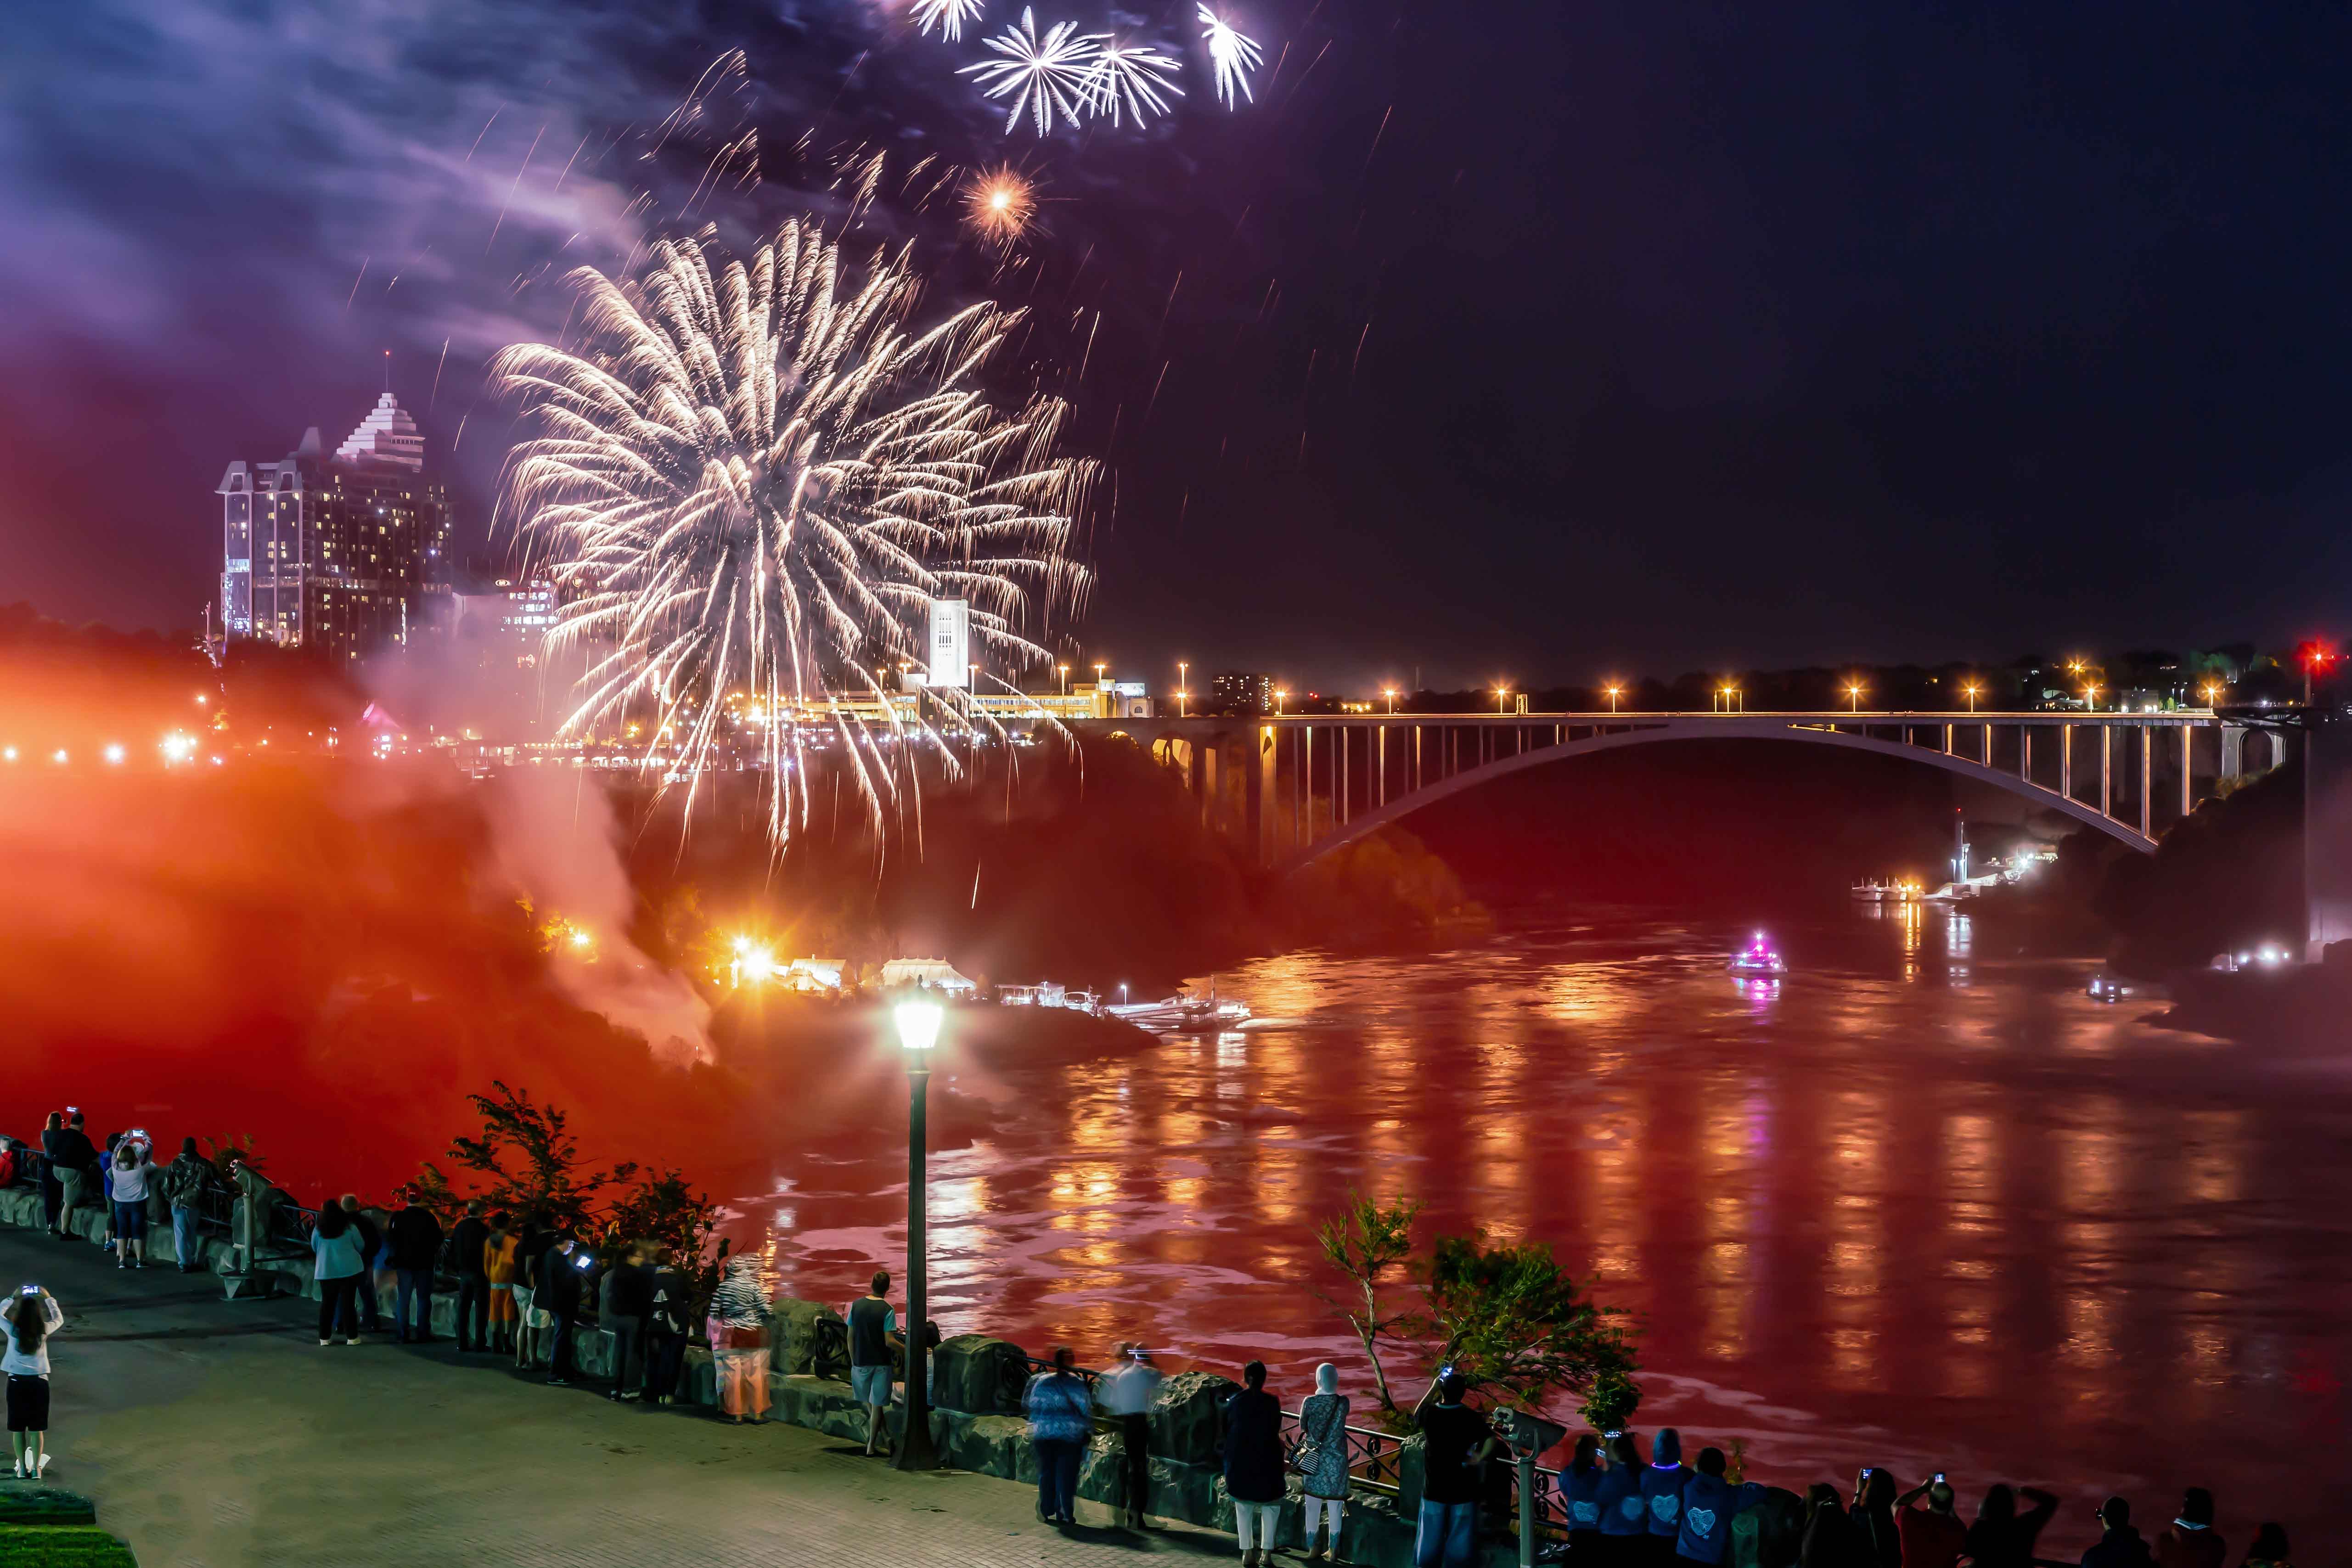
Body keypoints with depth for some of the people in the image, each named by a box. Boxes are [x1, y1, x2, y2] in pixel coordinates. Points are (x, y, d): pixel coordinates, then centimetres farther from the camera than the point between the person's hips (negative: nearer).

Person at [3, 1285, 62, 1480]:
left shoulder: (13, 1330, -10)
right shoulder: (43, 1330, -7)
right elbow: (59, 1319, 15)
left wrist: (13, 1299, 16)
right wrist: (49, 1299, 20)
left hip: (17, 1382, -1)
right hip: (39, 1381, 1)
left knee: (17, 1428, 8)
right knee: (37, 1428, 5)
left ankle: (23, 1469, 9)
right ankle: (36, 1469, 5)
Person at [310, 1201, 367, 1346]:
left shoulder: (318, 1229, -1)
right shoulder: (350, 1227, -5)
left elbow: (314, 1248, 13)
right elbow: (360, 1246, 5)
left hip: (326, 1271, 2)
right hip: (349, 1269, -1)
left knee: (327, 1303, 9)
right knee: (348, 1302, 1)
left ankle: (325, 1337, 9)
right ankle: (352, 1337, 2)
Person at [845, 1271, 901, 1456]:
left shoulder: (856, 1305, -2)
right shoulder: (887, 1310, -12)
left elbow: (850, 1337, 2)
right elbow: (889, 1341, -15)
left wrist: (853, 1360, 13)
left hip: (860, 1362, 3)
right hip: (881, 1363, -3)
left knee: (868, 1403, 20)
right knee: (877, 1405, 6)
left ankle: (885, 1435, 20)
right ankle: (871, 1446, 6)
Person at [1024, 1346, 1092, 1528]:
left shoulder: (1039, 1381, 2)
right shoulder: (1076, 1382, -5)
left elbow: (1027, 1406, 6)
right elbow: (1086, 1408, -6)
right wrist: (1090, 1429, 6)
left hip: (1043, 1433, 2)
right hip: (1070, 1435, -2)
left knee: (1046, 1472, 11)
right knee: (1067, 1474, 3)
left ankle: (1048, 1512, 12)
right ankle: (1066, 1514, 2)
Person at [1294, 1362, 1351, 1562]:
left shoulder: (1310, 1402, -10)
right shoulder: (1343, 1402, -11)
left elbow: (1303, 1425, 5)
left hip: (1313, 1459, 1)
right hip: (1336, 1459, 0)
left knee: (1313, 1504, 10)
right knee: (1334, 1505, 7)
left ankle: (1313, 1549, 16)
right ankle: (1333, 1550, 11)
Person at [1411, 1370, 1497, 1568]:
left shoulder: (1430, 1414, -6)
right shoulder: (1471, 1418, -13)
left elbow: (1416, 1414, 19)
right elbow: (1490, 1441, -27)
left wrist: (1433, 1388, 20)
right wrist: (1479, 1459, -15)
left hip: (1434, 1490, 2)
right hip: (1463, 1491, -2)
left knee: (1429, 1544, 13)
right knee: (1459, 1545, 6)